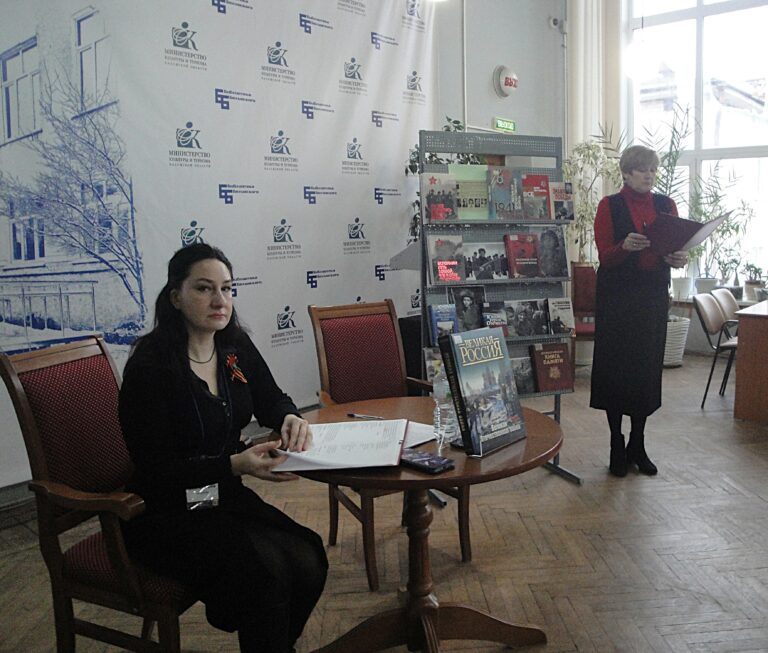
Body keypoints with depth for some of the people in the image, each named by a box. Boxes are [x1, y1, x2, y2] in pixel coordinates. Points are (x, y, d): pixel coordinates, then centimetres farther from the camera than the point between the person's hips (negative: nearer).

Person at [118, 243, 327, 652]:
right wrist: (235, 464, -31)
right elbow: (156, 470, -18)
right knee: (265, 569, -29)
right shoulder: (149, 365, -18)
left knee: (308, 561, -17)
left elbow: (271, 402, 14)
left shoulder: (235, 347, 1)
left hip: (225, 497, 6)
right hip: (165, 514, -6)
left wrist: (290, 419, -11)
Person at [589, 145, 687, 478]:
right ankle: (617, 447, 11)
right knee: (616, 367, -1)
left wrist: (677, 259, -13)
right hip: (618, 296, -4)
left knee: (648, 367, 6)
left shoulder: (665, 205, 11)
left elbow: (677, 249, 10)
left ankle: (638, 446, 19)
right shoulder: (610, 206, -1)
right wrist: (626, 246, -29)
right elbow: (605, 256, -9)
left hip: (654, 296, 4)